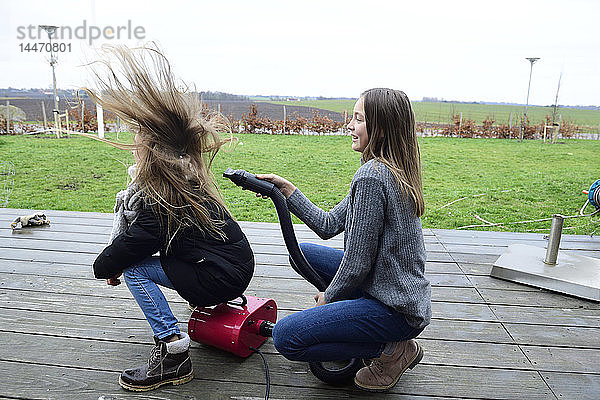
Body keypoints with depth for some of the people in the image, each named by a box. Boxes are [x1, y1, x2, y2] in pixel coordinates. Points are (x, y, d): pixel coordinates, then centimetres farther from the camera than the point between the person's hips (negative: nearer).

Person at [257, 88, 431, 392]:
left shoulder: (371, 177, -24)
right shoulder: (394, 172, 8)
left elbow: (358, 263, -20)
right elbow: (328, 225, 8)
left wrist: (329, 297, -2)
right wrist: (286, 190, 4)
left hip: (398, 310, -10)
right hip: (402, 292, 10)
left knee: (285, 337, -17)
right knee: (304, 253, 19)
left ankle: (391, 350, -1)